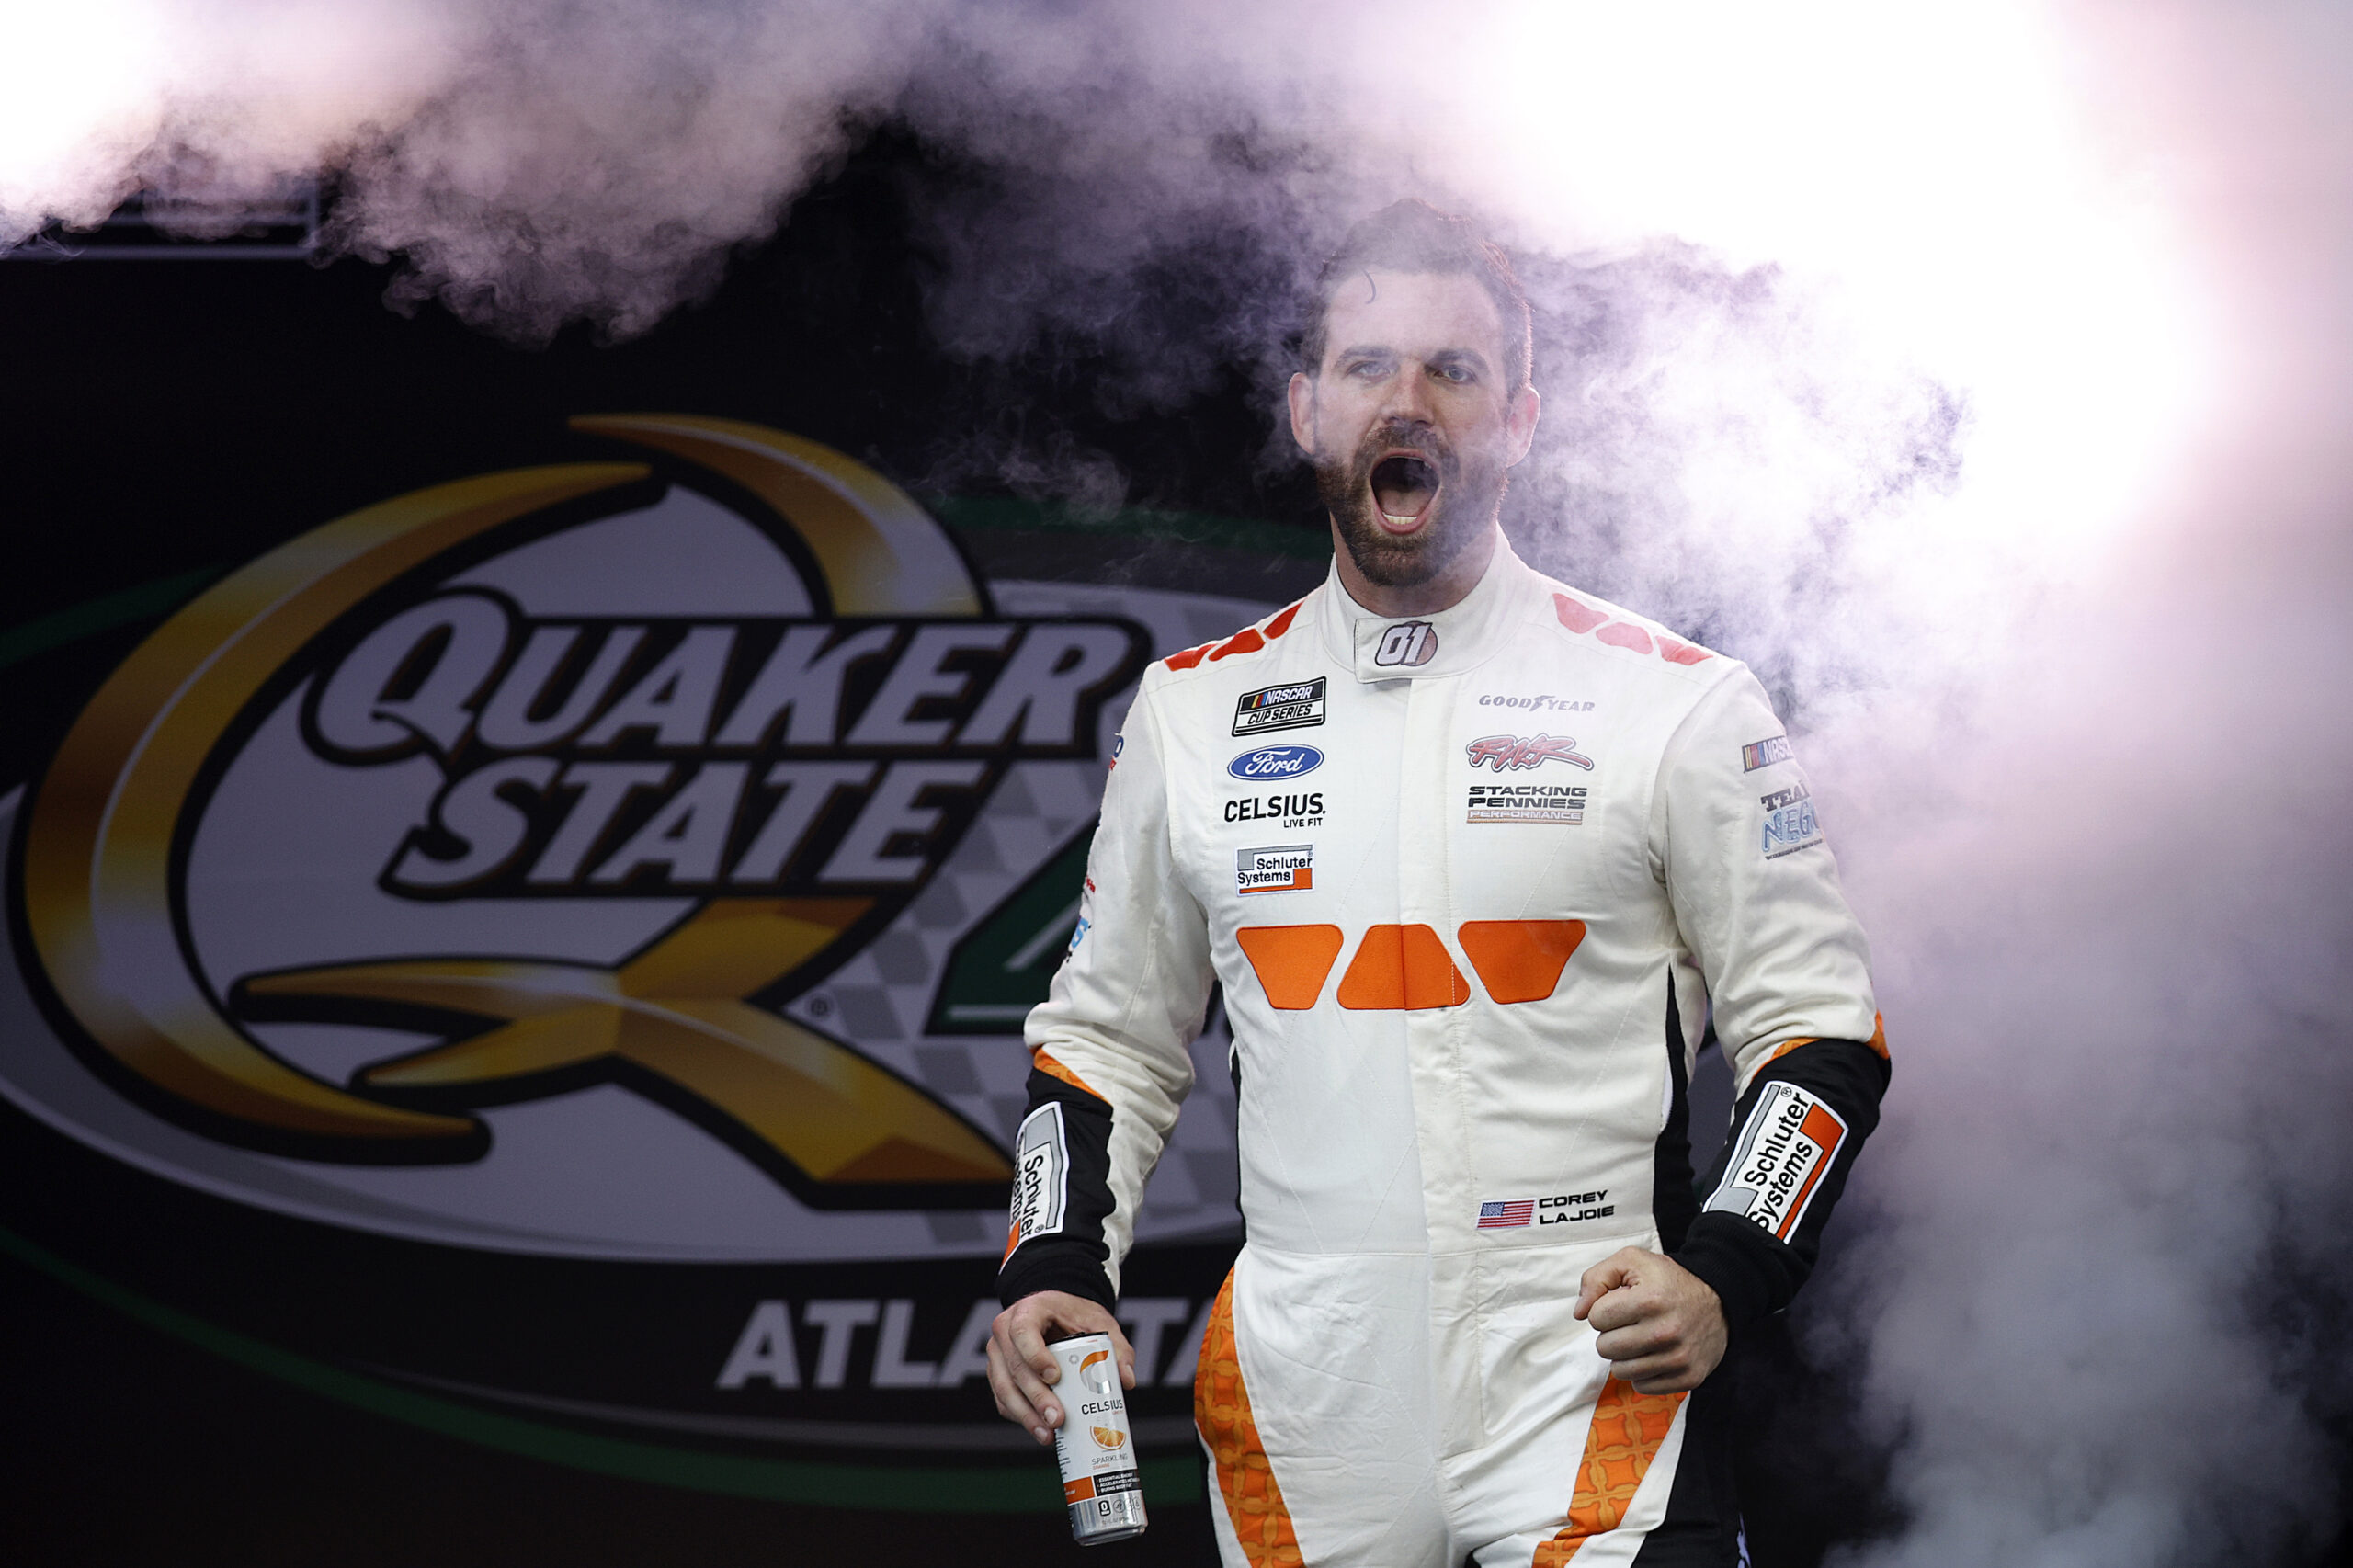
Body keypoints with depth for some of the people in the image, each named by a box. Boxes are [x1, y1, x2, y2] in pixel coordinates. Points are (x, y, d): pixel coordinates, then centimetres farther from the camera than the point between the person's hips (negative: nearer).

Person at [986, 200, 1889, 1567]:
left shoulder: (1676, 701, 1)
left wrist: (1725, 1275, -11)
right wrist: (1055, 1272, 4)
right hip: (1302, 1402, 3)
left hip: (1591, 1386, -3)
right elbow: (1109, 1034, 19)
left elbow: (1819, 1028, 3)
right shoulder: (1193, 712, 11)